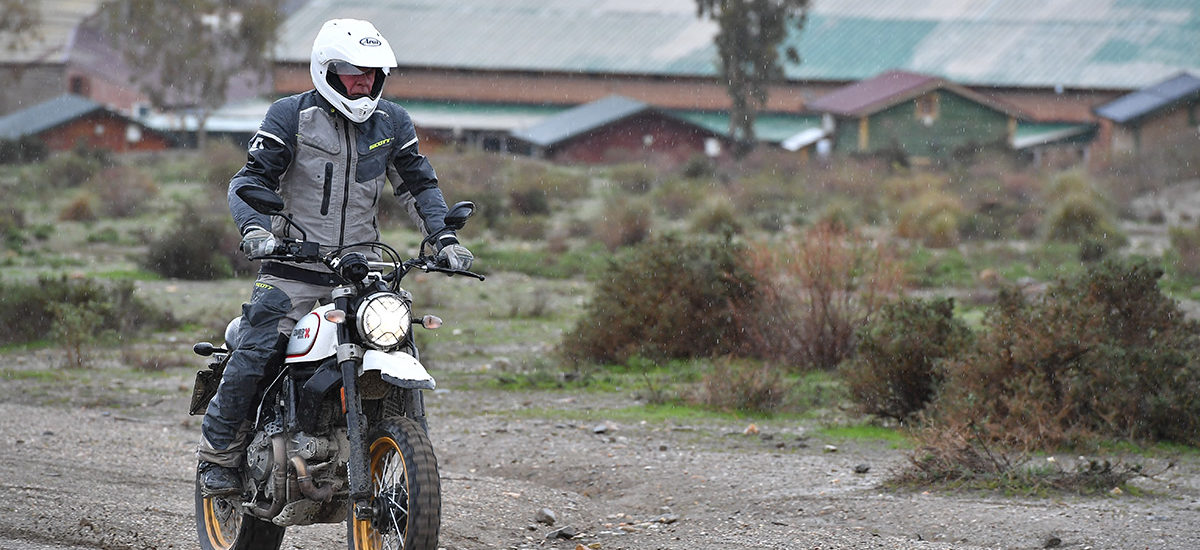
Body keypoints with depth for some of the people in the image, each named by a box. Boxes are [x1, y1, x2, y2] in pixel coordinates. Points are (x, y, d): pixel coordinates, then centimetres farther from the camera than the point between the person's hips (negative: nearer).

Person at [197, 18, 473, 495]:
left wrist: (444, 238, 0)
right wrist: (254, 229, -26)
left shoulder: (391, 122, 9)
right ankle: (218, 454, 1)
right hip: (293, 271, -4)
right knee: (250, 361, -15)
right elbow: (251, 180, -7)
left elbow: (418, 184, 15)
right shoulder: (291, 116, -3)